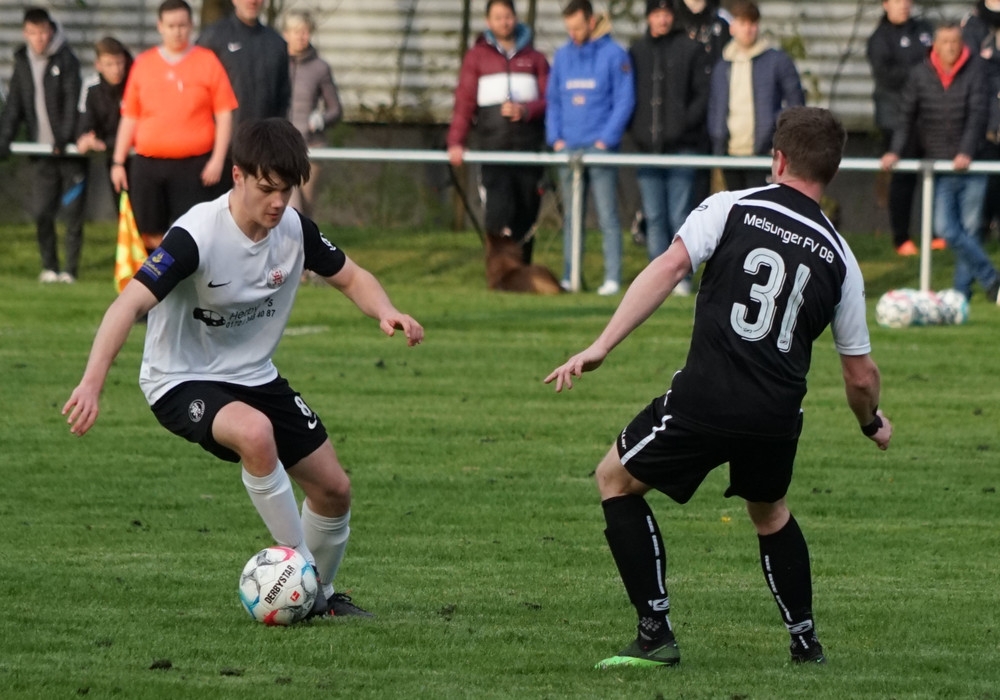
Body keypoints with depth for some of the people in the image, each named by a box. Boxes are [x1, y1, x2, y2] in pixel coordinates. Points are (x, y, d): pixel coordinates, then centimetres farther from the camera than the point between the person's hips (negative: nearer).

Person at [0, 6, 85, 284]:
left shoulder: (65, 59, -7)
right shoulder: (23, 62, 8)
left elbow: (72, 102, -13)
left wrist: (64, 138, -23)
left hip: (69, 149, -4)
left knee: (73, 212, -1)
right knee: (41, 211, 0)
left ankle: (70, 269, 6)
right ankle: (49, 267, 13)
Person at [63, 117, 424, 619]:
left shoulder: (294, 229, -8)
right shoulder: (198, 236, -27)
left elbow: (349, 277, 8)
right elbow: (131, 303, -35)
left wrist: (386, 313, -15)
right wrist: (92, 383, -46)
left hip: (254, 376, 7)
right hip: (181, 381, -7)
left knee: (333, 488, 5)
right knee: (256, 433, -37)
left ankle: (319, 596, 31)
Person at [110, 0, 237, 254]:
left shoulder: (207, 62, 1)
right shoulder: (143, 64, 9)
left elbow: (224, 115, 0)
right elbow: (129, 117, 14)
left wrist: (218, 159, -9)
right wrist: (118, 161, 10)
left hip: (193, 166, -3)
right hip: (148, 165, 3)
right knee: (152, 233, 7)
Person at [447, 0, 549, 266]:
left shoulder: (534, 58, 13)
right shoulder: (477, 56, 11)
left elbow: (549, 100, 7)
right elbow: (464, 101, 4)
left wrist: (524, 110, -13)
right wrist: (456, 141, -8)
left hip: (529, 147, 2)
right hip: (493, 149, -2)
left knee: (526, 215, 3)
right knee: (497, 214, -14)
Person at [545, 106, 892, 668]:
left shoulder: (732, 209, 2)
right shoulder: (839, 258, 9)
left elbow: (668, 268, -12)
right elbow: (860, 374, 13)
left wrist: (601, 347, -13)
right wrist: (873, 423, 35)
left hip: (705, 400, -4)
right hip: (779, 416, 4)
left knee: (616, 479, 18)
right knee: (770, 511, 33)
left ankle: (657, 635, 11)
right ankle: (806, 642, 32)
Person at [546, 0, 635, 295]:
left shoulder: (613, 55, -3)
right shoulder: (562, 55, 11)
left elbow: (624, 101, -5)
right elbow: (553, 100, 15)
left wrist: (605, 140, -11)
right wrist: (556, 138, 2)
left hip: (600, 149, -5)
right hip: (568, 148, 5)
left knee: (607, 216, -5)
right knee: (571, 216, 7)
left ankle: (613, 278, -5)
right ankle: (570, 276, 10)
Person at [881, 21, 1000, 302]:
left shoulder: (975, 70, -4)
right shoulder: (920, 75, 0)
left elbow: (977, 113, -11)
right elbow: (907, 115, 1)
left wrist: (966, 152, -22)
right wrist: (895, 150, -12)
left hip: (971, 163, -1)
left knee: (969, 228, 0)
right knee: (945, 227, -10)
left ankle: (963, 287, 11)